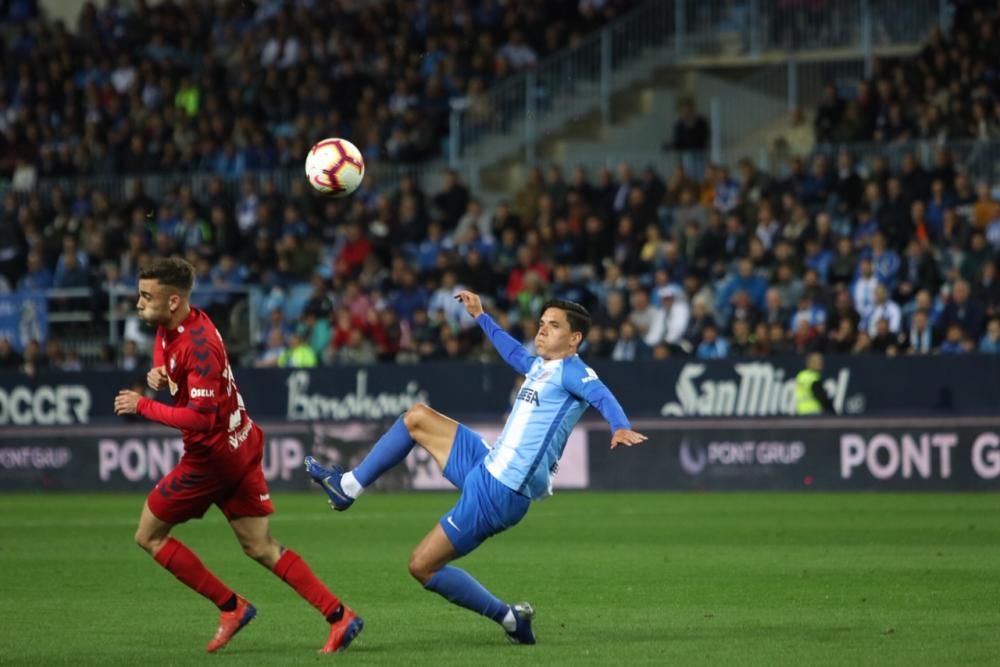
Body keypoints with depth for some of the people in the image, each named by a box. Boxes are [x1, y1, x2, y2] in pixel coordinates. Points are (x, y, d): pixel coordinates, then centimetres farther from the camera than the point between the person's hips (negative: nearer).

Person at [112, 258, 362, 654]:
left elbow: (200, 417, -30)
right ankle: (339, 617, 4)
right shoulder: (168, 328, 3)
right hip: (239, 446, 9)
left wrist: (142, 406, -22)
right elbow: (173, 367, 24)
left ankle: (231, 607, 6)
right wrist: (158, 376, 0)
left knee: (150, 536, 3)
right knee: (261, 548, 10)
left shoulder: (198, 345, -25)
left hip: (213, 454, -9)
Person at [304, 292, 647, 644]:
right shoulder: (538, 365, 13)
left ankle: (509, 617, 4)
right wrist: (480, 317, 45)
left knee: (422, 566, -4)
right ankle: (348, 486, 25)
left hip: (499, 494, -9)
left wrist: (620, 427, -52)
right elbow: (513, 351, 36)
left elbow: (602, 396, -33)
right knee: (417, 418, 17)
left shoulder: (570, 371, -14)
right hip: (488, 465, 9)